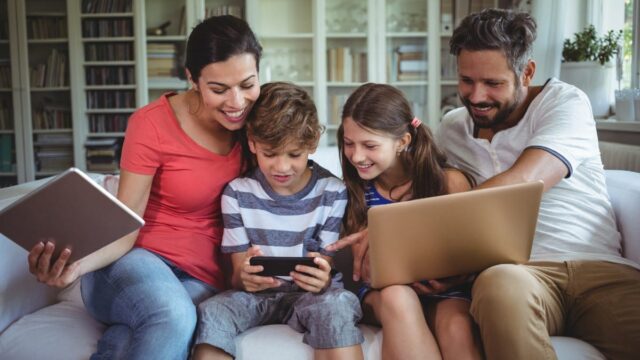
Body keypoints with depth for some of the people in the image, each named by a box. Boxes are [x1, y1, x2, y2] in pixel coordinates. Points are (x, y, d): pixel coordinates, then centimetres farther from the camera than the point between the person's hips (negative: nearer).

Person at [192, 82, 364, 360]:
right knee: (210, 313, -29)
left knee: (338, 303, -34)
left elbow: (326, 266, -3)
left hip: (307, 295, -1)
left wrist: (322, 279, -29)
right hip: (256, 294, 1)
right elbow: (237, 274, -1)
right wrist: (244, 277, -27)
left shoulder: (332, 193, -3)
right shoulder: (238, 193, -1)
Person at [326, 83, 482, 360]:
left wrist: (447, 281, -21)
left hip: (443, 293, -1)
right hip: (383, 291, 2)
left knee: (456, 325, -35)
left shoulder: (450, 182, -4)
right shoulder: (354, 189, 2)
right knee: (397, 297, -34)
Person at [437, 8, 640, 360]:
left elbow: (521, 184, -16)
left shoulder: (566, 102, 2)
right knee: (501, 285, -37)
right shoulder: (451, 129, 17)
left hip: (599, 266, -2)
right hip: (516, 270, 2)